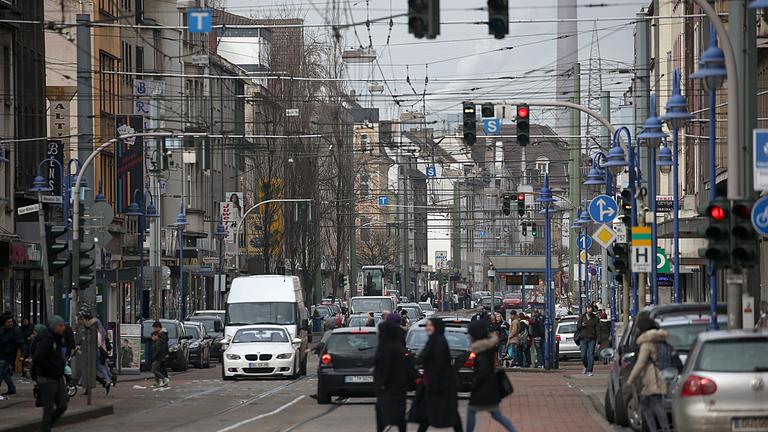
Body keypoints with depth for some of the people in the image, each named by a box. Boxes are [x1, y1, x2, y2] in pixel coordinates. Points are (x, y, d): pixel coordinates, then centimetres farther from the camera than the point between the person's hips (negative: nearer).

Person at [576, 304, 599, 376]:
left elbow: (598, 330, 4)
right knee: (583, 355, -1)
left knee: (590, 355, -7)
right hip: (583, 338, 2)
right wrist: (581, 325, -11)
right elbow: (577, 327, 13)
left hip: (592, 339, -2)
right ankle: (586, 366, 26)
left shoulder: (595, 319, 6)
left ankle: (589, 371, -3)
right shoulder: (582, 317, 11)